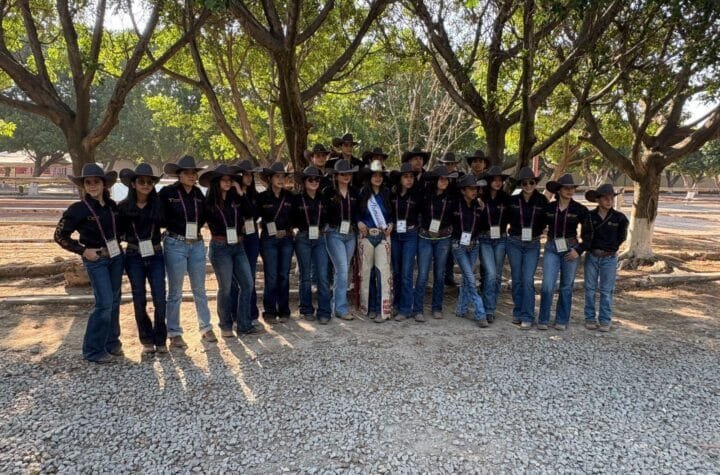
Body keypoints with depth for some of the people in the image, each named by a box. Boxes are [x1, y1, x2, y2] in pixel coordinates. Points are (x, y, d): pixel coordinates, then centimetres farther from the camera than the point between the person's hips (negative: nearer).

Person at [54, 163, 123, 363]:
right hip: (95, 260, -5)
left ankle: (112, 342, 26)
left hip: (116, 257, 5)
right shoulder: (78, 209, -11)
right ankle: (93, 350, 4)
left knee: (114, 301, 11)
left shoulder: (112, 206, 4)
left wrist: (117, 241, 7)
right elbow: (60, 235, -6)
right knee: (104, 303, -10)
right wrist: (83, 250, -11)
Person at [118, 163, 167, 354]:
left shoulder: (158, 204, -1)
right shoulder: (124, 206, -2)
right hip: (134, 256, 0)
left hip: (155, 255, 0)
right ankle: (147, 340, 19)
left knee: (160, 299, -3)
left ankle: (160, 339, 13)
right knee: (140, 300, 6)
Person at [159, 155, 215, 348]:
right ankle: (174, 334, 17)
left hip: (197, 244, 4)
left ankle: (206, 328, 24)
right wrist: (175, 229, -1)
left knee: (199, 289, 12)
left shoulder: (198, 193, 7)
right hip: (175, 245, -4)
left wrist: (196, 229, 4)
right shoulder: (167, 192, -8)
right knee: (175, 292, 5)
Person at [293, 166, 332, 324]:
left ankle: (324, 312, 1)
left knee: (323, 275, -5)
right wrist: (300, 228, -4)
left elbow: (328, 217, 19)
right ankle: (307, 310, 18)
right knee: (306, 276, 6)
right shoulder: (297, 199, 1)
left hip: (320, 239, 2)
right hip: (303, 239, -2)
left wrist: (322, 228, 6)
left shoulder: (322, 199, 9)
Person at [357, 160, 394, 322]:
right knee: (367, 271, 3)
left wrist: (391, 224, 0)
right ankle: (369, 307, 16)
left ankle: (383, 309, -3)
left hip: (383, 236, 0)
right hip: (366, 235, 0)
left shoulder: (387, 193, 7)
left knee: (383, 270, -8)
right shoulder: (361, 193, 3)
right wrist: (358, 222, -7)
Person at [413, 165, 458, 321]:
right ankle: (417, 310, 4)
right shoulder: (425, 194, -6)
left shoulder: (451, 196, 0)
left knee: (439, 274, 9)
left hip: (443, 239, 2)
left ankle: (437, 308, 21)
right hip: (425, 238, -2)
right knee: (423, 275, -5)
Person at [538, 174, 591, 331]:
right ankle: (543, 320, 7)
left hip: (570, 249, 0)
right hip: (551, 249, 0)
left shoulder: (580, 210, -2)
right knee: (547, 286, -7)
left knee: (566, 287, 7)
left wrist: (579, 250, -4)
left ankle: (562, 321, 19)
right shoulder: (548, 208, 1)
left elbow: (587, 233, 4)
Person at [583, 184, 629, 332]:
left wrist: (612, 247, 9)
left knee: (606, 290, 4)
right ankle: (590, 318, 17)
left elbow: (622, 236, 10)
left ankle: (605, 320, 13)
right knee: (590, 289, 6)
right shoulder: (590, 216, -3)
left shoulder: (619, 217, -5)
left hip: (609, 258, -1)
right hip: (591, 257, 1)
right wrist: (590, 247, 7)